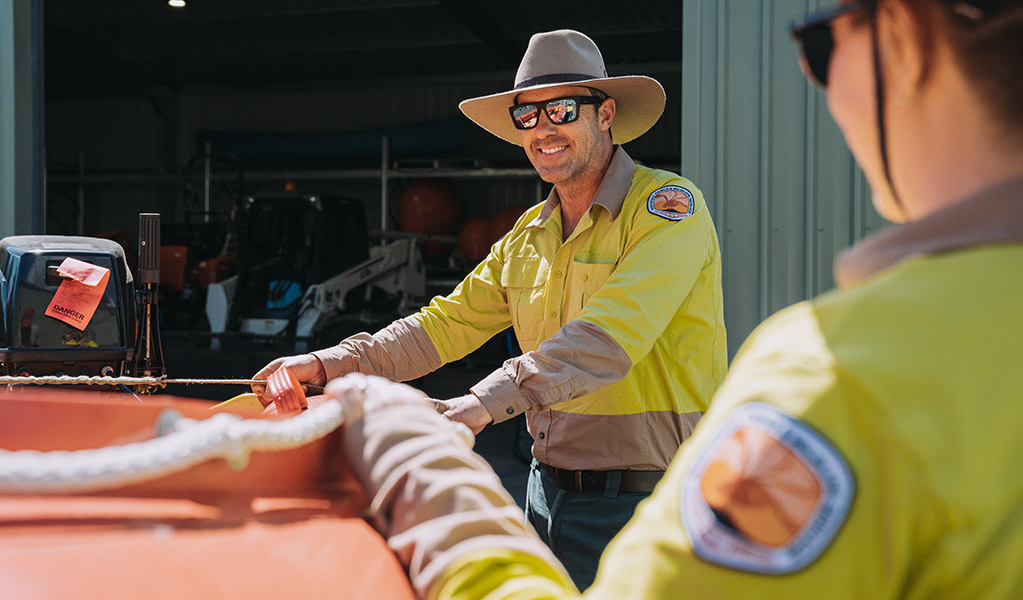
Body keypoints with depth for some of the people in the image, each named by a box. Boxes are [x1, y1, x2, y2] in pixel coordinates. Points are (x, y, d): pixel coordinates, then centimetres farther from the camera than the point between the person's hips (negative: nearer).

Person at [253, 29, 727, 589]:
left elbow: (609, 336, -25)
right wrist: (331, 364, 3)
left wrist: (487, 401, -34)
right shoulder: (530, 233, 13)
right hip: (547, 495, 7)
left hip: (644, 505, -7)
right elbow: (450, 322, 14)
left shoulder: (668, 205, -12)